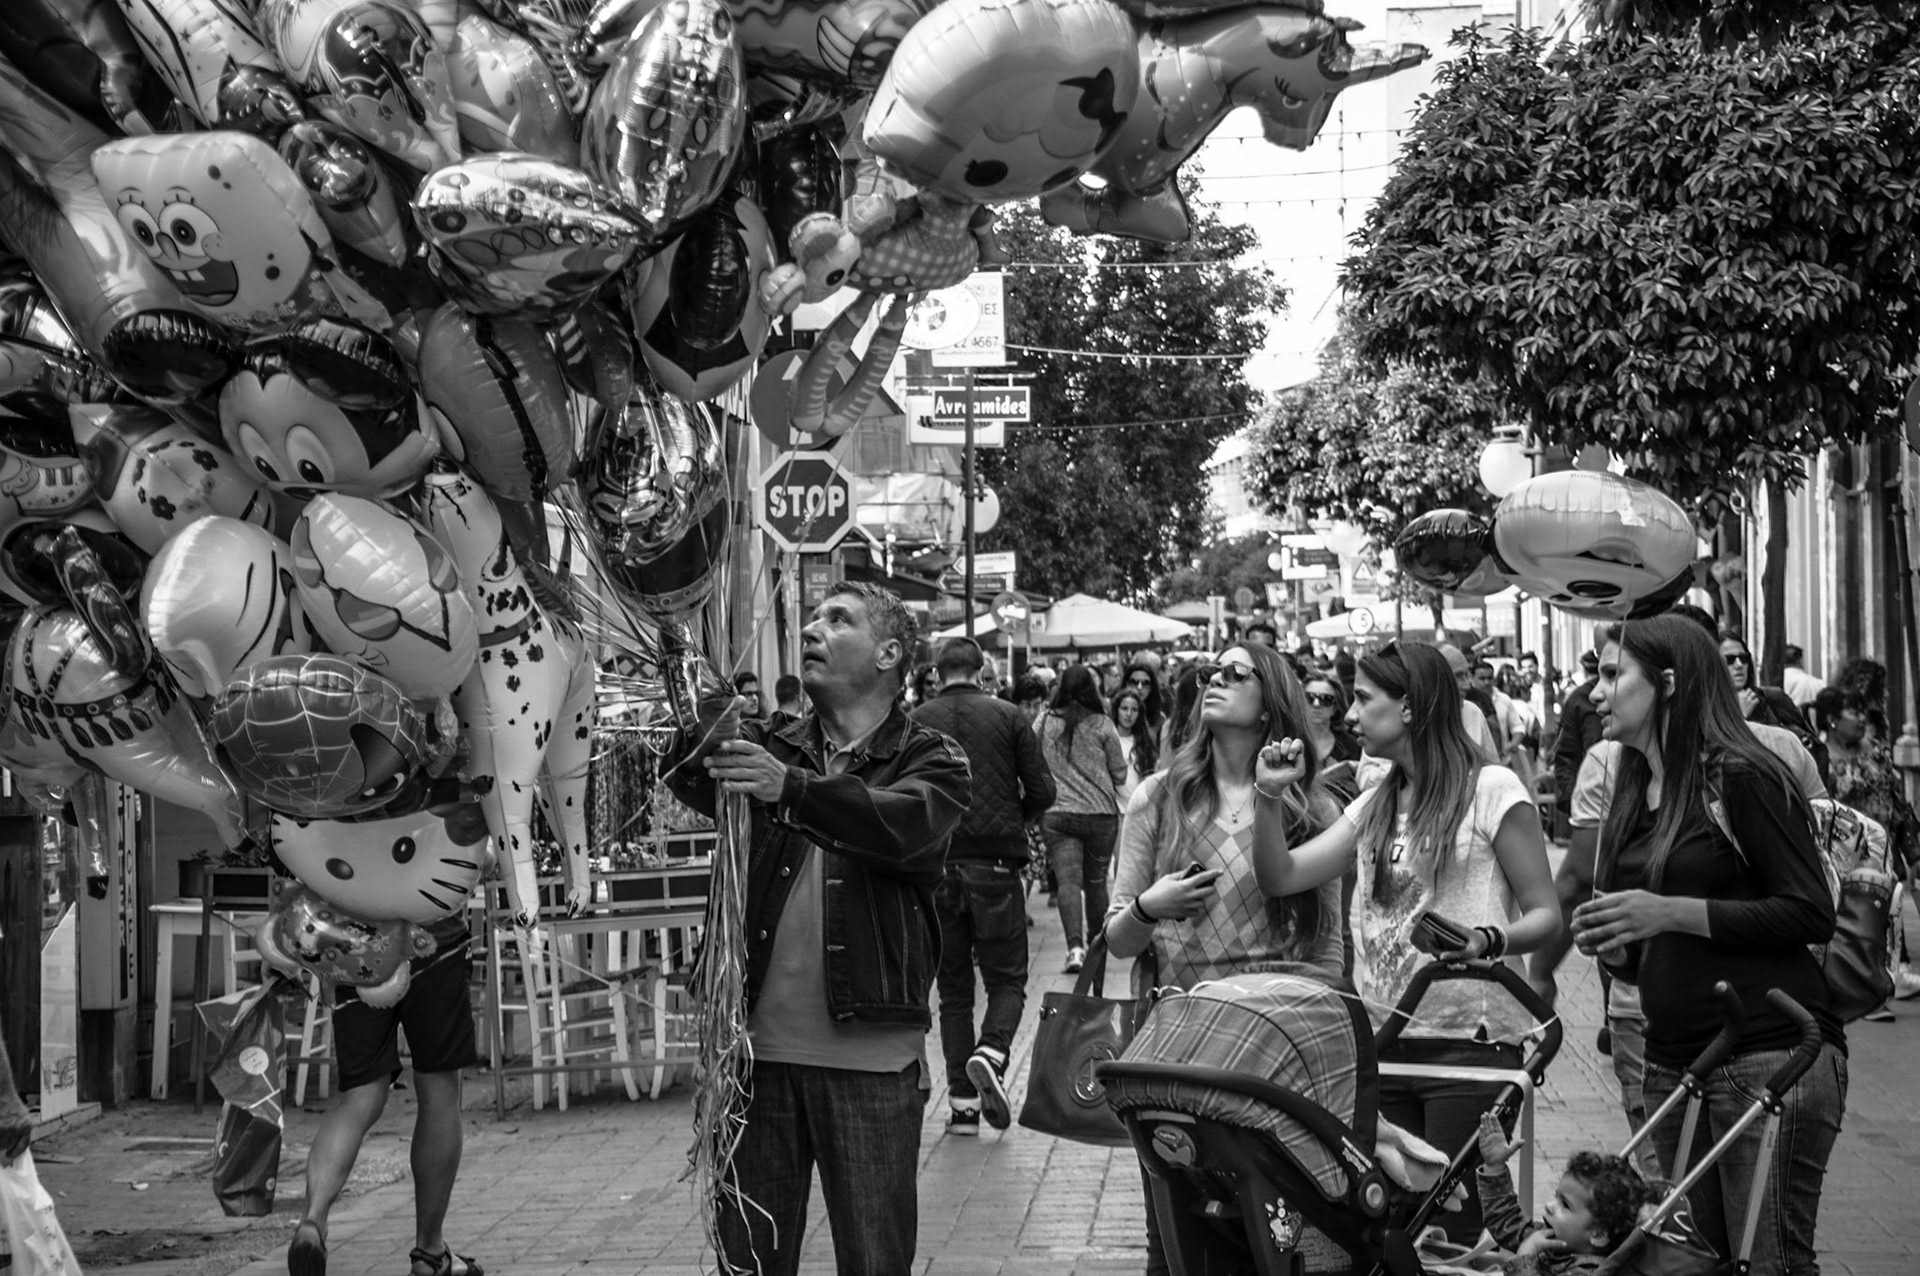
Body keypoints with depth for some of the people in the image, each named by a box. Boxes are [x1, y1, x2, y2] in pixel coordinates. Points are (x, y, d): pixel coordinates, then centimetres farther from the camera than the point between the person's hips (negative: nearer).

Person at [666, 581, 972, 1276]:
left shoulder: (932, 760, 2)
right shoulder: (766, 747, 12)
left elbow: (904, 824, -20)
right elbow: (687, 772, -9)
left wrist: (791, 787, -35)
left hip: (869, 1057, -3)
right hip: (759, 1045, 3)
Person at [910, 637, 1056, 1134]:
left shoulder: (916, 722, 0)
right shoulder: (1008, 716, 0)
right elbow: (1042, 792, -3)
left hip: (936, 868, 1)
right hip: (996, 864, -1)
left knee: (953, 985, 11)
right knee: (1007, 978, 9)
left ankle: (962, 1102, 9)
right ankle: (991, 1053, -19)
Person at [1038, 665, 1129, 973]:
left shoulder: (1044, 722, 2)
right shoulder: (1101, 724, -3)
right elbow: (1120, 774, 4)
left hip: (1056, 813, 0)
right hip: (1101, 812, 0)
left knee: (1067, 880, -7)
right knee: (1096, 881, 14)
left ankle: (1075, 946, -24)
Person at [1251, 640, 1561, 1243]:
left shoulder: (1491, 789, -4)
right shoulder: (1373, 806, 15)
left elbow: (1545, 914, -6)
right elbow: (1280, 877, 9)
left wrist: (1486, 940, -24)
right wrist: (1269, 794, -3)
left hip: (1470, 1040, -6)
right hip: (1382, 1046, 6)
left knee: (1460, 1228, -4)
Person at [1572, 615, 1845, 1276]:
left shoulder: (1739, 776, -8)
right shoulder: (1632, 799, 15)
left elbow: (1812, 916, -14)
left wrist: (1671, 912, -19)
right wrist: (1611, 946, -1)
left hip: (1770, 1056, -7)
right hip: (1674, 1065, 8)